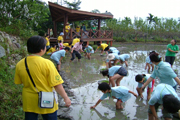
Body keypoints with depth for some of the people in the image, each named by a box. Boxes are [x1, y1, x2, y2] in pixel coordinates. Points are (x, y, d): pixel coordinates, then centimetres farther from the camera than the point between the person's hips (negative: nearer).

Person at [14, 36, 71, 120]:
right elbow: (57, 84, -20)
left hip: (29, 103, 4)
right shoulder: (47, 63, -21)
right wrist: (66, 98, -9)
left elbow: (18, 82, 5)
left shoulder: (19, 64, -8)